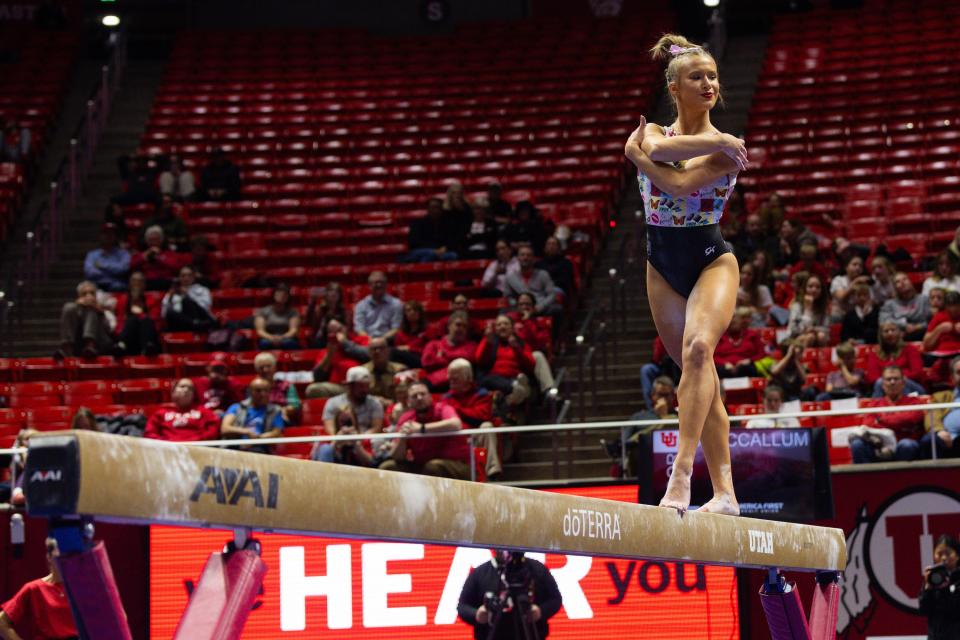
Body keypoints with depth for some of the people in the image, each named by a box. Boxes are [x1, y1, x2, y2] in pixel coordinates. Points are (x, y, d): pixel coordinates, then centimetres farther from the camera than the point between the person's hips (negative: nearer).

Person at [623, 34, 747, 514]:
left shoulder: (727, 147, -5)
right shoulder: (650, 131, 3)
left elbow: (680, 183, -23)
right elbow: (657, 148, -25)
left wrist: (640, 154, -11)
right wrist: (714, 143, -26)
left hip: (712, 261, -4)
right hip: (663, 267, 4)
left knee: (698, 347, -30)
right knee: (702, 380, 8)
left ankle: (682, 472, -38)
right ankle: (724, 493, 13)